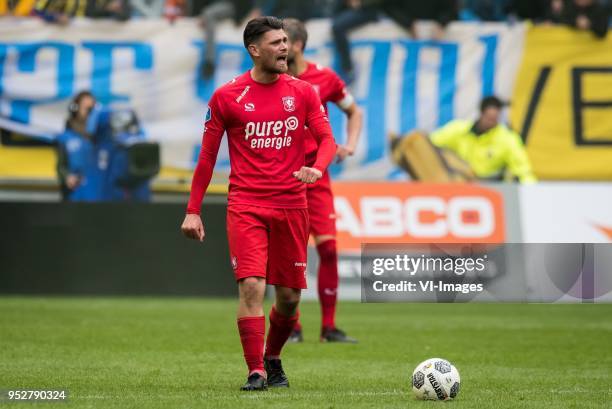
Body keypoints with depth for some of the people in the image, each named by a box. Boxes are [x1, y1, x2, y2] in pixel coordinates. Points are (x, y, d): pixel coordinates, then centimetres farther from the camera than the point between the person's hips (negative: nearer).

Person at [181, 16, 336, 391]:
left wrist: (317, 169, -22)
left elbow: (327, 140, 1)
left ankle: (273, 359, 32)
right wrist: (193, 211, 2)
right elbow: (207, 156, 5)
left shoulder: (304, 93, 6)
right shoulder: (227, 97, 1)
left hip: (291, 205, 2)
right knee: (251, 286, -17)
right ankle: (256, 372, -11)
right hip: (246, 206, -2)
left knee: (289, 296, 6)